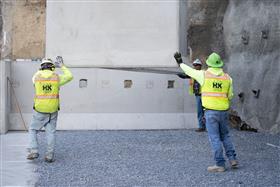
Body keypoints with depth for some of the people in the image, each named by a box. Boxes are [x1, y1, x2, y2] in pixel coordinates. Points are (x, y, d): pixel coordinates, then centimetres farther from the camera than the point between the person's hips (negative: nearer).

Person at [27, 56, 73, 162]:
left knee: (33, 130, 14)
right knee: (51, 132, 8)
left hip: (39, 110, -1)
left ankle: (33, 151, 2)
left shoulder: (37, 76, -4)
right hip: (53, 110, 1)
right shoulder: (56, 77, -4)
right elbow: (69, 76, 13)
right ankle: (50, 155, 6)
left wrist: (42, 70, 27)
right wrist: (62, 66, 20)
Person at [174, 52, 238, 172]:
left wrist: (180, 63, 26)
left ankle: (220, 165, 1)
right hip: (223, 111, 4)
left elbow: (189, 71, 10)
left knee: (215, 138, 0)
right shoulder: (227, 77, 3)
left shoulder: (204, 75, -6)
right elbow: (230, 96, 10)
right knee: (225, 136, 19)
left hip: (210, 112, -4)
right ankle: (232, 159, 14)